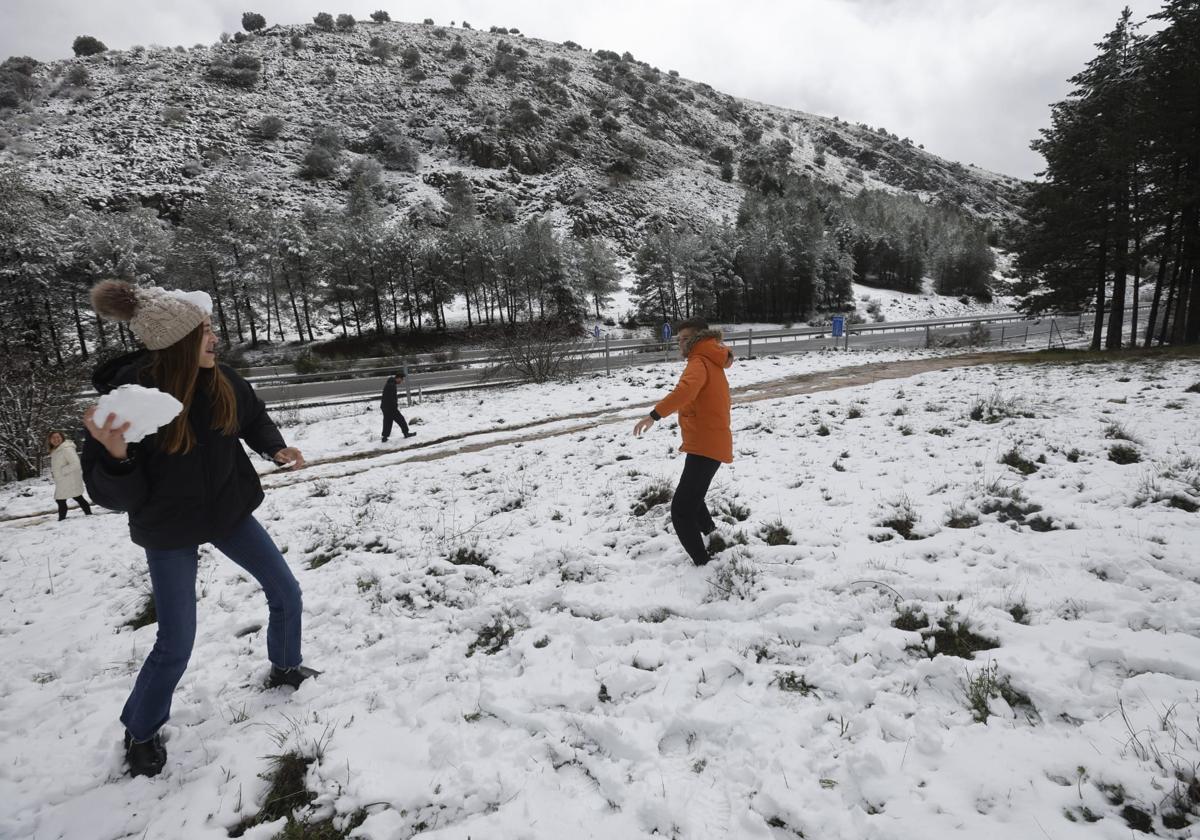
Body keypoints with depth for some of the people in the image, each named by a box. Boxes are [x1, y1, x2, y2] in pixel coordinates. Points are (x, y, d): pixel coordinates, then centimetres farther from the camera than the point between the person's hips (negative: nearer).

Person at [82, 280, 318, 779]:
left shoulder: (221, 381, -14)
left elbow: (254, 419, 8)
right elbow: (114, 495, -21)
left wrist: (276, 449, -11)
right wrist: (116, 455, -41)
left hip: (228, 511, 5)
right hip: (169, 531, -4)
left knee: (286, 592, 11)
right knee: (176, 644, 3)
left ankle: (284, 668, 39)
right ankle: (140, 732, 32)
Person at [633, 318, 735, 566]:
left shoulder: (699, 362, -13)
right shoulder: (712, 362, 17)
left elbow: (686, 389, -36)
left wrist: (654, 415, -45)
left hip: (705, 446, -11)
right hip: (713, 444, 11)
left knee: (681, 511, -12)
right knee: (690, 498, 30)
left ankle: (704, 565, -8)